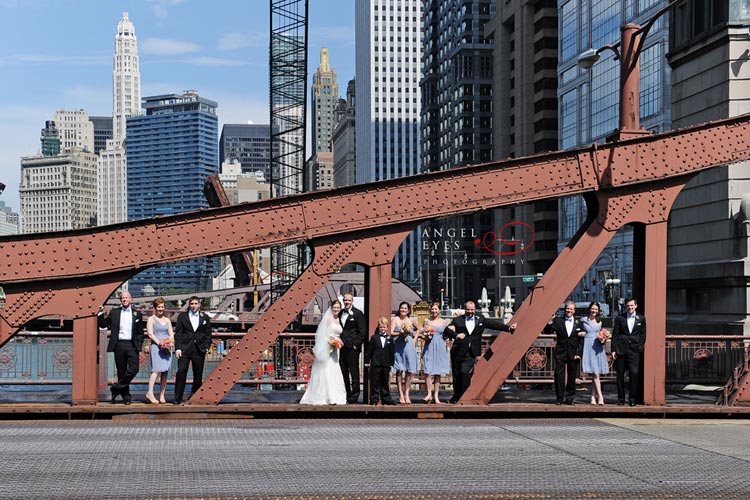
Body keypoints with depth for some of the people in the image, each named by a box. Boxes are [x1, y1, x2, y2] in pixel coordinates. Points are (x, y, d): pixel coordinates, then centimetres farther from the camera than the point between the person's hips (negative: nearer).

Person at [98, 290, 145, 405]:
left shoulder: (137, 314, 10)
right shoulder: (114, 313, 10)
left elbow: (140, 332, 11)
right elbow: (103, 325, 8)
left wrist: (139, 345, 0)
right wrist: (101, 314, -7)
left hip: (132, 345, 0)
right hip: (119, 345, 0)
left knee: (134, 369, -16)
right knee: (121, 371, 3)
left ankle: (117, 388, -2)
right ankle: (126, 396, 10)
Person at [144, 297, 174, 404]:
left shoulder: (167, 320, 20)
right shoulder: (151, 319, 4)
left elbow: (171, 334, 17)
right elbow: (150, 333, -6)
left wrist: (170, 342, -5)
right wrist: (159, 343, -16)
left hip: (167, 348, 5)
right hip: (156, 347, -5)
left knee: (165, 371, 1)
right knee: (156, 370, -17)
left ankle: (162, 395, 2)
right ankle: (150, 393, -18)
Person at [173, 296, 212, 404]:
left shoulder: (205, 317, 11)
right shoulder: (182, 316, 8)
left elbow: (208, 334, 12)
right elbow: (178, 333, 4)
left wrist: (206, 347, 0)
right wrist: (178, 348, -5)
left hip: (199, 350, 2)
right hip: (185, 349, -2)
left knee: (198, 374, 4)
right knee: (181, 372, -11)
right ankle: (177, 398, -8)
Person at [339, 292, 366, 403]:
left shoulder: (358, 313, -4)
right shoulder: (340, 313, 14)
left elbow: (362, 332, -6)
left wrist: (356, 344, -11)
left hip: (352, 348, -6)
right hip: (341, 347, 6)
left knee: (354, 373, -2)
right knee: (343, 373, 9)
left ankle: (354, 396, 3)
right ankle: (346, 395, 16)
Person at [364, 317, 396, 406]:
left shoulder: (390, 339, 7)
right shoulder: (374, 338, 1)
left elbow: (392, 352, 7)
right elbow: (369, 351, 0)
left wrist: (391, 364, 3)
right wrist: (367, 362, -3)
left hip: (386, 365, 2)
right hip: (375, 364, -2)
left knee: (385, 383, 9)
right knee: (375, 383, 0)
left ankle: (386, 399, 15)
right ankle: (374, 399, 5)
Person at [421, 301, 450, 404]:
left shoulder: (442, 322, 10)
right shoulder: (427, 321, 7)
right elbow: (423, 336, 10)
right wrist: (426, 336, -11)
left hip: (440, 348, 1)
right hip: (429, 348, -1)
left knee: (438, 373, 3)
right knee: (428, 371, -11)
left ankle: (436, 396, 7)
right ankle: (429, 394, -8)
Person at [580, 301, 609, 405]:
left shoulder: (599, 322, 13)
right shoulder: (583, 320, 4)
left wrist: (603, 339, 3)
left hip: (598, 348, 3)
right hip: (588, 348, -3)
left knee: (595, 374, 0)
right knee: (595, 374, -11)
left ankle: (593, 397, 5)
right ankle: (600, 396, -11)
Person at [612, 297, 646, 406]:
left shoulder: (641, 319, 10)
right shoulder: (619, 319, 7)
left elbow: (643, 335, 12)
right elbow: (614, 335, 6)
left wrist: (640, 347, 0)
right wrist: (613, 350, -1)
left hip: (634, 350, 0)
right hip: (621, 350, 0)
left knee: (634, 373, -11)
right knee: (620, 375, 3)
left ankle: (632, 398, -3)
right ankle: (621, 398, 11)